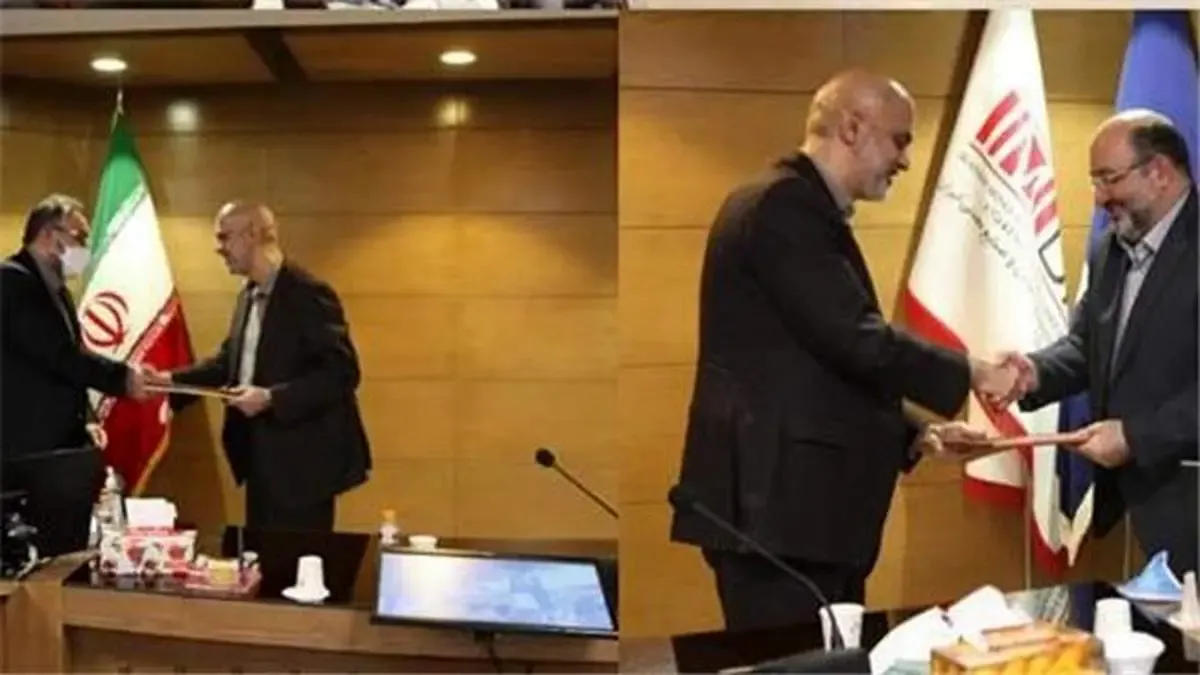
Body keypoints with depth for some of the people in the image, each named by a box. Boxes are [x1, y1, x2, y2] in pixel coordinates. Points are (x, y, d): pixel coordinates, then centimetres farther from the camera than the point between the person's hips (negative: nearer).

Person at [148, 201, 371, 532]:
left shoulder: (308, 293, -17)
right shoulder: (249, 295, 11)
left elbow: (342, 373, -22)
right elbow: (229, 359, 19)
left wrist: (271, 397, -26)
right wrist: (171, 380, 6)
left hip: (301, 459, -9)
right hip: (261, 457, 9)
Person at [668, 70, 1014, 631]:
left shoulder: (800, 209, 19)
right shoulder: (784, 204, -13)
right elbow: (856, 340, -20)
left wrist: (911, 436, 14)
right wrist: (970, 374, -8)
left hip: (804, 502, 10)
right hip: (777, 504, -10)